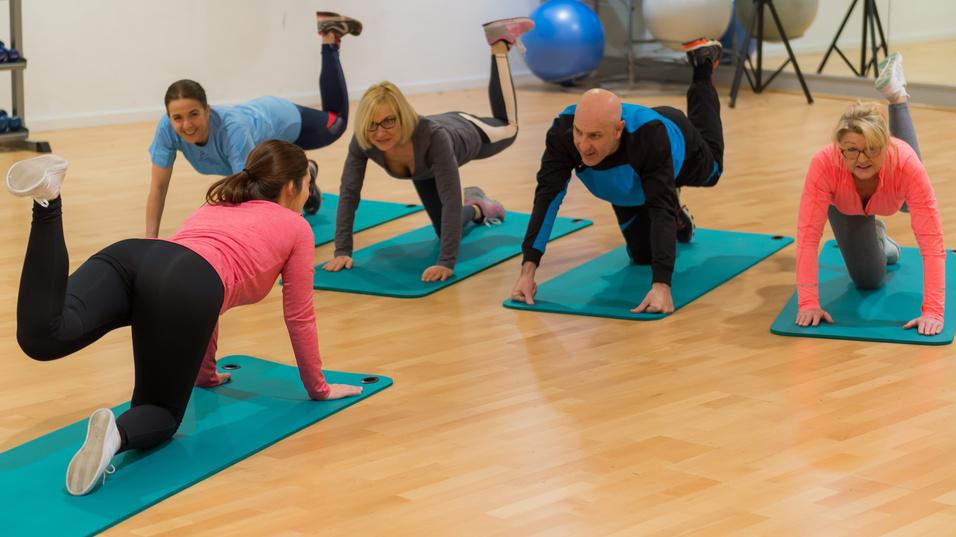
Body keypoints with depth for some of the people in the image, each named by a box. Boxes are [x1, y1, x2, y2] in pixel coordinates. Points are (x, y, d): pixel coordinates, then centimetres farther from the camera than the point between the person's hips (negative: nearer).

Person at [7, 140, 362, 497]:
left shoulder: (213, 207, 45)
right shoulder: (295, 227, 29)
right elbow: (299, 317, 31)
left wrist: (205, 373, 65)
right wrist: (318, 388, 44)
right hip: (182, 287, -5)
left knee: (41, 338, -22)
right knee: (159, 415, 8)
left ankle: (48, 200, -36)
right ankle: (116, 433, -29)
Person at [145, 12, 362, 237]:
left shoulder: (231, 128, -51)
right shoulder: (167, 128, -38)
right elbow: (158, 187, -31)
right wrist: (151, 239, -37)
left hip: (283, 122, -4)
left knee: (336, 119, 27)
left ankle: (331, 40, 40)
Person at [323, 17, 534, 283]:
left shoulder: (433, 136, -51)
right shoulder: (362, 142, -41)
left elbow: (451, 200, -52)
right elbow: (348, 194, -34)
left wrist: (447, 263, -57)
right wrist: (342, 251, -42)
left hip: (465, 134, -3)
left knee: (508, 127, 30)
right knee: (446, 233, 12)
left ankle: (500, 44, 42)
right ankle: (477, 207, 45)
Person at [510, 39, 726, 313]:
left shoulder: (649, 135, -52)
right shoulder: (563, 130, -44)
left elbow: (662, 207, -53)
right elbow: (548, 196, -44)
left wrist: (661, 285, -63)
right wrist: (528, 270, -53)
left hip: (678, 148, -2)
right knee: (643, 254, 15)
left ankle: (703, 68, 52)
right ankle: (677, 219, 46)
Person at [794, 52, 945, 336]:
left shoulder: (906, 165, -47)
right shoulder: (825, 163, -46)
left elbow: (932, 241, -47)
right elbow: (808, 235, -45)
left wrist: (933, 312, -54)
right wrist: (809, 302, -52)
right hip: (845, 204, -1)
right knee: (869, 280, 3)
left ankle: (897, 94, 47)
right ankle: (878, 237, 37)